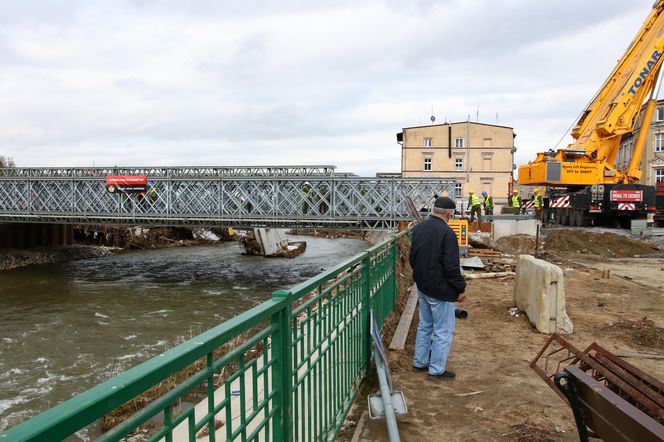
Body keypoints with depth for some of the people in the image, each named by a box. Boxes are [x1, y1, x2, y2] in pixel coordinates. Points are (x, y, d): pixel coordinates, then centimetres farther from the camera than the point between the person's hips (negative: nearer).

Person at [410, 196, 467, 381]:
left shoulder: (419, 228, 3)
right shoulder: (446, 232, -21)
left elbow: (412, 257, 13)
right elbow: (451, 266, -22)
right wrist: (461, 288, -10)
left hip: (422, 288, 8)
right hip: (440, 290, -8)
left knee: (424, 326, 21)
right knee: (443, 331, 5)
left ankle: (419, 362, 30)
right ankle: (436, 370, 12)